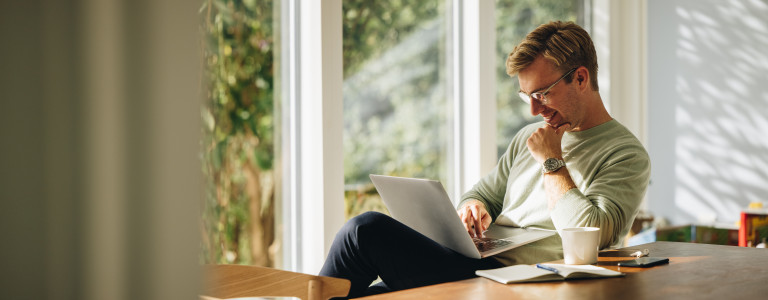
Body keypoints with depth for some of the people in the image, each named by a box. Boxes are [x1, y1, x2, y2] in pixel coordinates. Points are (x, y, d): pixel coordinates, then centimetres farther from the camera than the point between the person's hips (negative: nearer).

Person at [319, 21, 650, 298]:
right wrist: (473, 207, 2)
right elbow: (481, 194, 27)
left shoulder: (626, 155, -3)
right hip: (477, 267, 8)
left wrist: (551, 162, -7)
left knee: (366, 229, -19)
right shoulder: (529, 137, 22)